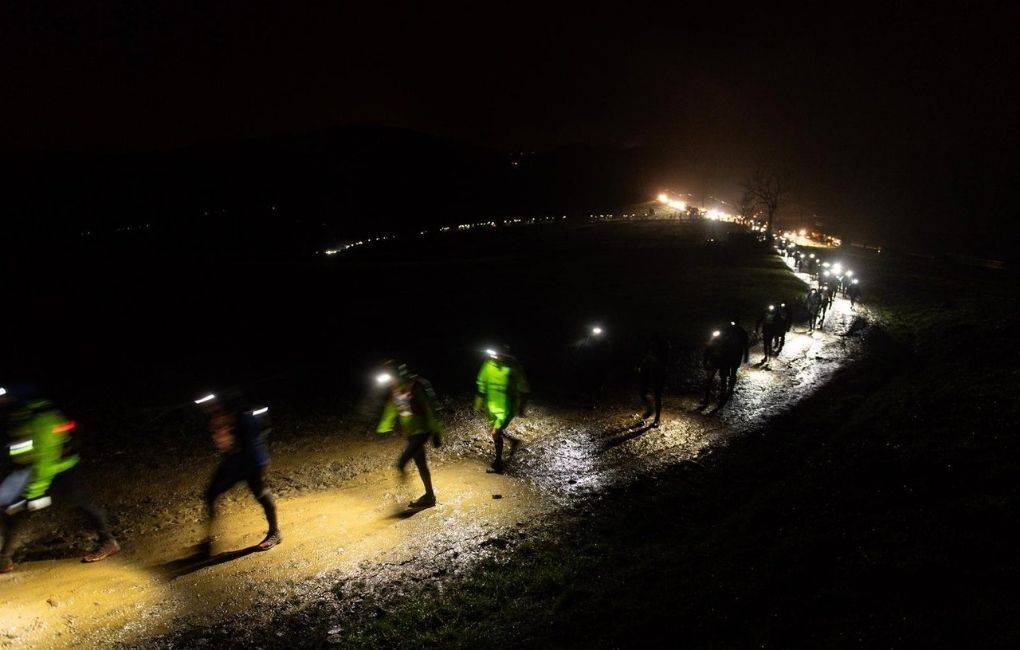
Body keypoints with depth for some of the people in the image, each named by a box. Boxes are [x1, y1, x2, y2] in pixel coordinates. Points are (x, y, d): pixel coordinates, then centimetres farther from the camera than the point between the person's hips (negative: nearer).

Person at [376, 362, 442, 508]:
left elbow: (428, 410, -19)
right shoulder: (394, 392, 4)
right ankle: (429, 495, 29)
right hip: (410, 433, 8)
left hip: (421, 431, -8)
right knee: (420, 463, 15)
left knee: (401, 463, -12)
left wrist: (435, 431, -17)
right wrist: (383, 429, 17)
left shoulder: (414, 387, -20)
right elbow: (390, 411, 17)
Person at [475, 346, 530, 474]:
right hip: (492, 405, 6)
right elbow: (482, 383, 7)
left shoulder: (514, 367, -22)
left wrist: (521, 407, -3)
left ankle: (498, 464, 10)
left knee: (496, 433, -8)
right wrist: (479, 401, 10)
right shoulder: (489, 363, -9)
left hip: (507, 408, -6)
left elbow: (523, 389, -9)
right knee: (497, 430, 20)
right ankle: (514, 441, 49)